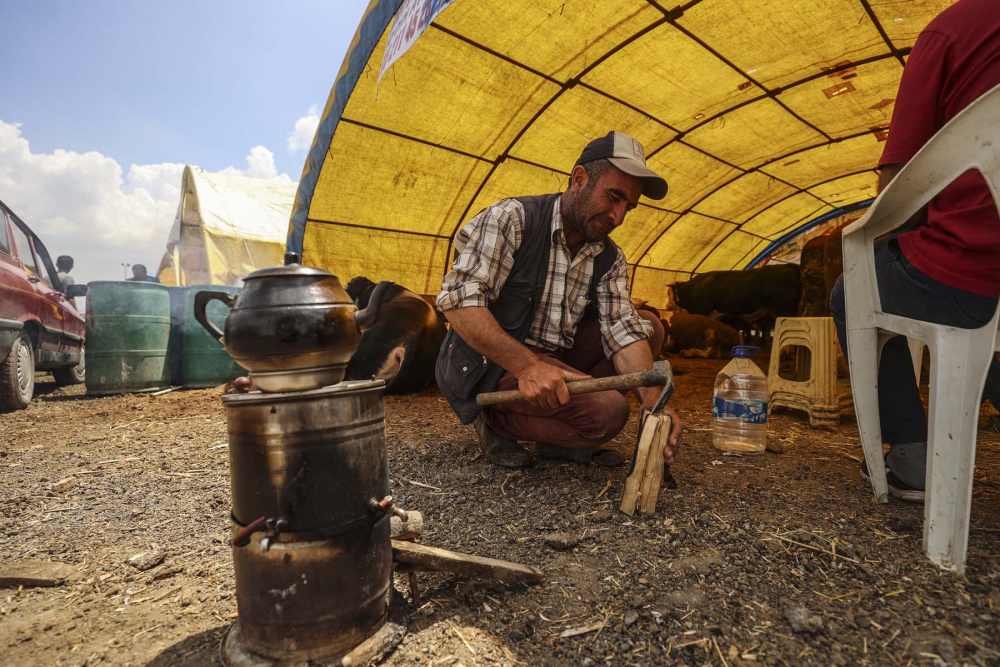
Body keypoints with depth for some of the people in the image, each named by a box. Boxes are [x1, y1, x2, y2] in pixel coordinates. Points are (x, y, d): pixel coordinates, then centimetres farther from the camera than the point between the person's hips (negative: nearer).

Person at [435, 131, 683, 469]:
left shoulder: (610, 259, 6)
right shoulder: (512, 219, -13)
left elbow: (622, 330, -6)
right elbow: (459, 299, -23)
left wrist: (654, 402, -24)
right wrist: (526, 365, -34)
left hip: (554, 359, 8)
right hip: (488, 365, -7)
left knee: (648, 325, 1)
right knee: (609, 411, -25)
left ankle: (559, 437, -1)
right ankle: (495, 422, -2)